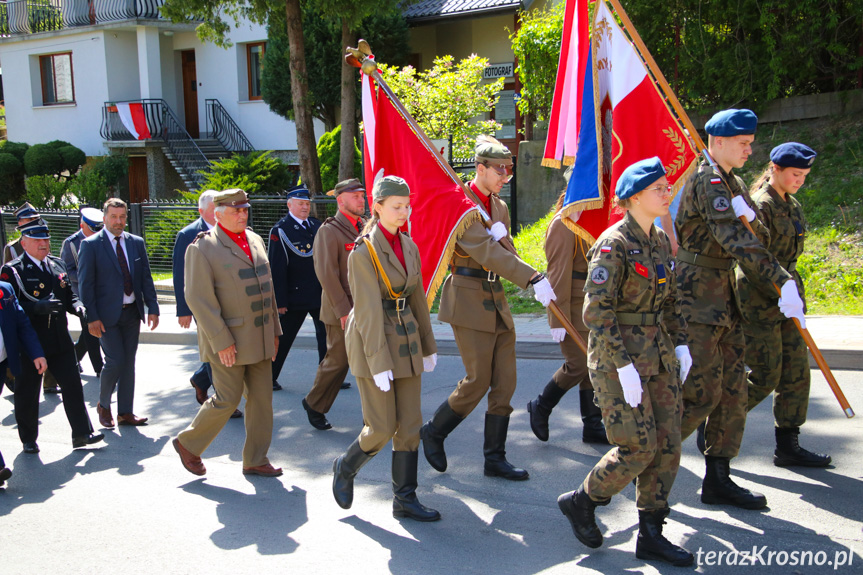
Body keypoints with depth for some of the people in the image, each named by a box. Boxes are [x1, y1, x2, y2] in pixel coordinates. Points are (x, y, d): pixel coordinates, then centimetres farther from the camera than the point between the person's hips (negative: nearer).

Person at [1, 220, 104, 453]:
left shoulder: (57, 265, 13)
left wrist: (76, 306, -2)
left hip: (60, 339, 5)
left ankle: (82, 433, 10)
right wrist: (39, 307, -28)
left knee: (72, 385, 2)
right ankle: (29, 440, 22)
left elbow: (68, 294, 19)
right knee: (27, 392, 6)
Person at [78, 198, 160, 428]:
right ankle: (103, 405, 17)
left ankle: (125, 412, 18)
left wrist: (152, 308, 2)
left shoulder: (136, 243, 8)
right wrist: (92, 317, -12)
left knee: (129, 362, 8)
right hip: (107, 314, -4)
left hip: (132, 312, 4)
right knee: (115, 361, -8)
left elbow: (146, 278, 9)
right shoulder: (91, 245, -5)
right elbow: (85, 283, -7)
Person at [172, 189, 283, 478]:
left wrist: (274, 330, 15)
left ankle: (255, 460, 18)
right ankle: (188, 443, 21)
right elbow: (198, 299, -15)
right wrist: (221, 341, -18)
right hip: (228, 340, -7)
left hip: (260, 338, 7)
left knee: (261, 398, 7)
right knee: (227, 399, -2)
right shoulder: (202, 248, -11)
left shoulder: (255, 240, 11)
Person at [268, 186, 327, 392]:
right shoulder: (280, 230, -7)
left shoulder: (317, 226, 11)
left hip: (321, 294, 5)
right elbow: (276, 268, -10)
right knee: (283, 338, 5)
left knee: (326, 336, 7)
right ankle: (269, 378, 19)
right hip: (295, 296, -5)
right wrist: (280, 301, -14)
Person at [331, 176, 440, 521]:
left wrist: (428, 347, 16)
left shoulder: (409, 246, 8)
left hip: (406, 339, 7)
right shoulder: (364, 252, -14)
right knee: (381, 428, -3)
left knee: (410, 424, 6)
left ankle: (405, 499, 16)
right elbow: (368, 311, -18)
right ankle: (345, 468, 26)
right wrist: (379, 364, -20)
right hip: (372, 341, -7)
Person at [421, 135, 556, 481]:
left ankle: (495, 459, 14)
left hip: (496, 302, 8)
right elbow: (486, 250, -23)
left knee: (505, 382, 5)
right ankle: (434, 432, 17)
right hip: (468, 300, -8)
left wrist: (500, 235, -14)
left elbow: (504, 252, 11)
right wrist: (534, 279, -31)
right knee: (477, 381, -7)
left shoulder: (500, 207, 14)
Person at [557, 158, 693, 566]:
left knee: (667, 445, 6)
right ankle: (580, 502, 17)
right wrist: (623, 365, -21)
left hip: (658, 356, 8)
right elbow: (597, 311, -19)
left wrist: (681, 345, 10)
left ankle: (650, 536, 17)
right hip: (618, 355, -8)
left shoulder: (661, 241, 11)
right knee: (639, 447, -6)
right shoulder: (614, 243, -14)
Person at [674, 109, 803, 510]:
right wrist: (784, 281, -28)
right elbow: (735, 240, -24)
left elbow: (753, 235, 14)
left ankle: (718, 480, 16)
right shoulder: (707, 180, -14)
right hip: (697, 296, -10)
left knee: (732, 390, 9)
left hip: (722, 297, 10)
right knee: (701, 392, -9)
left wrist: (750, 216, -9)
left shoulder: (731, 182, 17)